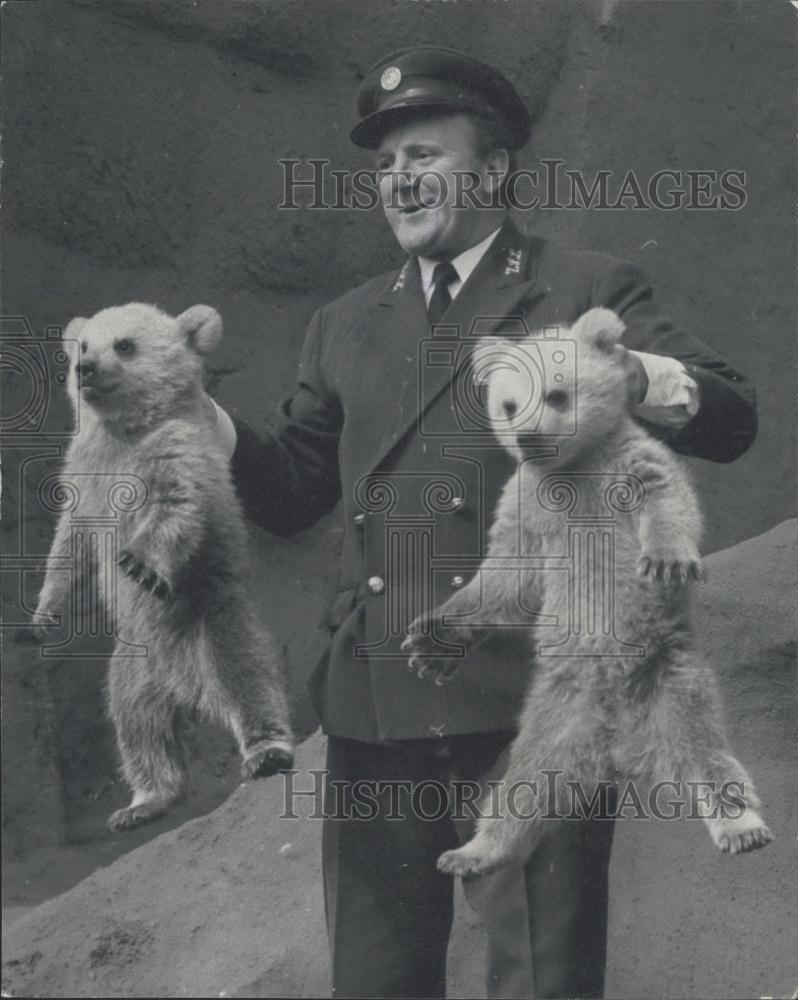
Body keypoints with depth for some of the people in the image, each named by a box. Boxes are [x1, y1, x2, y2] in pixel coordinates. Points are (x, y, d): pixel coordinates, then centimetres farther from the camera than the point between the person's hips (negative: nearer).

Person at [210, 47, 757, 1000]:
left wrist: (628, 375, -26)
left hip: (526, 704, -4)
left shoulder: (588, 293, 6)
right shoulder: (345, 326, 20)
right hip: (375, 708, 5)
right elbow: (291, 488, 18)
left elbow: (731, 418, -5)